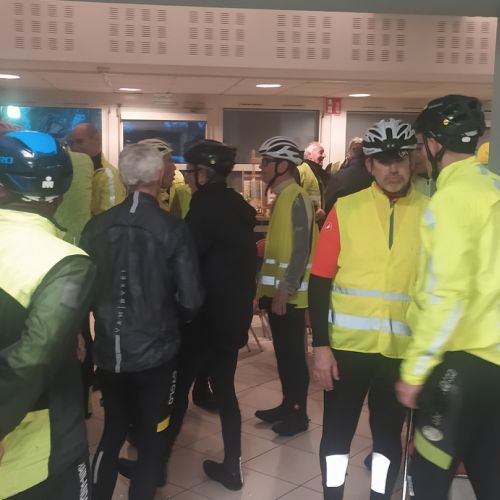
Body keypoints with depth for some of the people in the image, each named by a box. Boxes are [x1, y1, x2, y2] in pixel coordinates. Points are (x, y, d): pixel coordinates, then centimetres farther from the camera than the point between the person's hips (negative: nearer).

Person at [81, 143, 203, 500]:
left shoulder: (96, 226, -6)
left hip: (108, 351, 3)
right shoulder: (173, 229, -14)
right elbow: (191, 301, -15)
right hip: (155, 352, -3)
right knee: (151, 441, 15)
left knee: (112, 433, 23)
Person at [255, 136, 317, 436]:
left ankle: (299, 414, 13)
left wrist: (286, 290, -20)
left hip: (290, 295, -9)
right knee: (283, 353, 16)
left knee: (294, 354, 1)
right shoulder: (282, 197, 13)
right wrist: (269, 289, 16)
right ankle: (287, 405, 28)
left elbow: (302, 249, -19)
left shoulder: (297, 198, -14)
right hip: (276, 292, 9)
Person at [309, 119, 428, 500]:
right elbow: (320, 282, -4)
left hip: (404, 349, 1)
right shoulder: (345, 209, -4)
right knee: (338, 429, 11)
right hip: (348, 344, 0)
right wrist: (321, 345, -8)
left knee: (389, 433, 16)